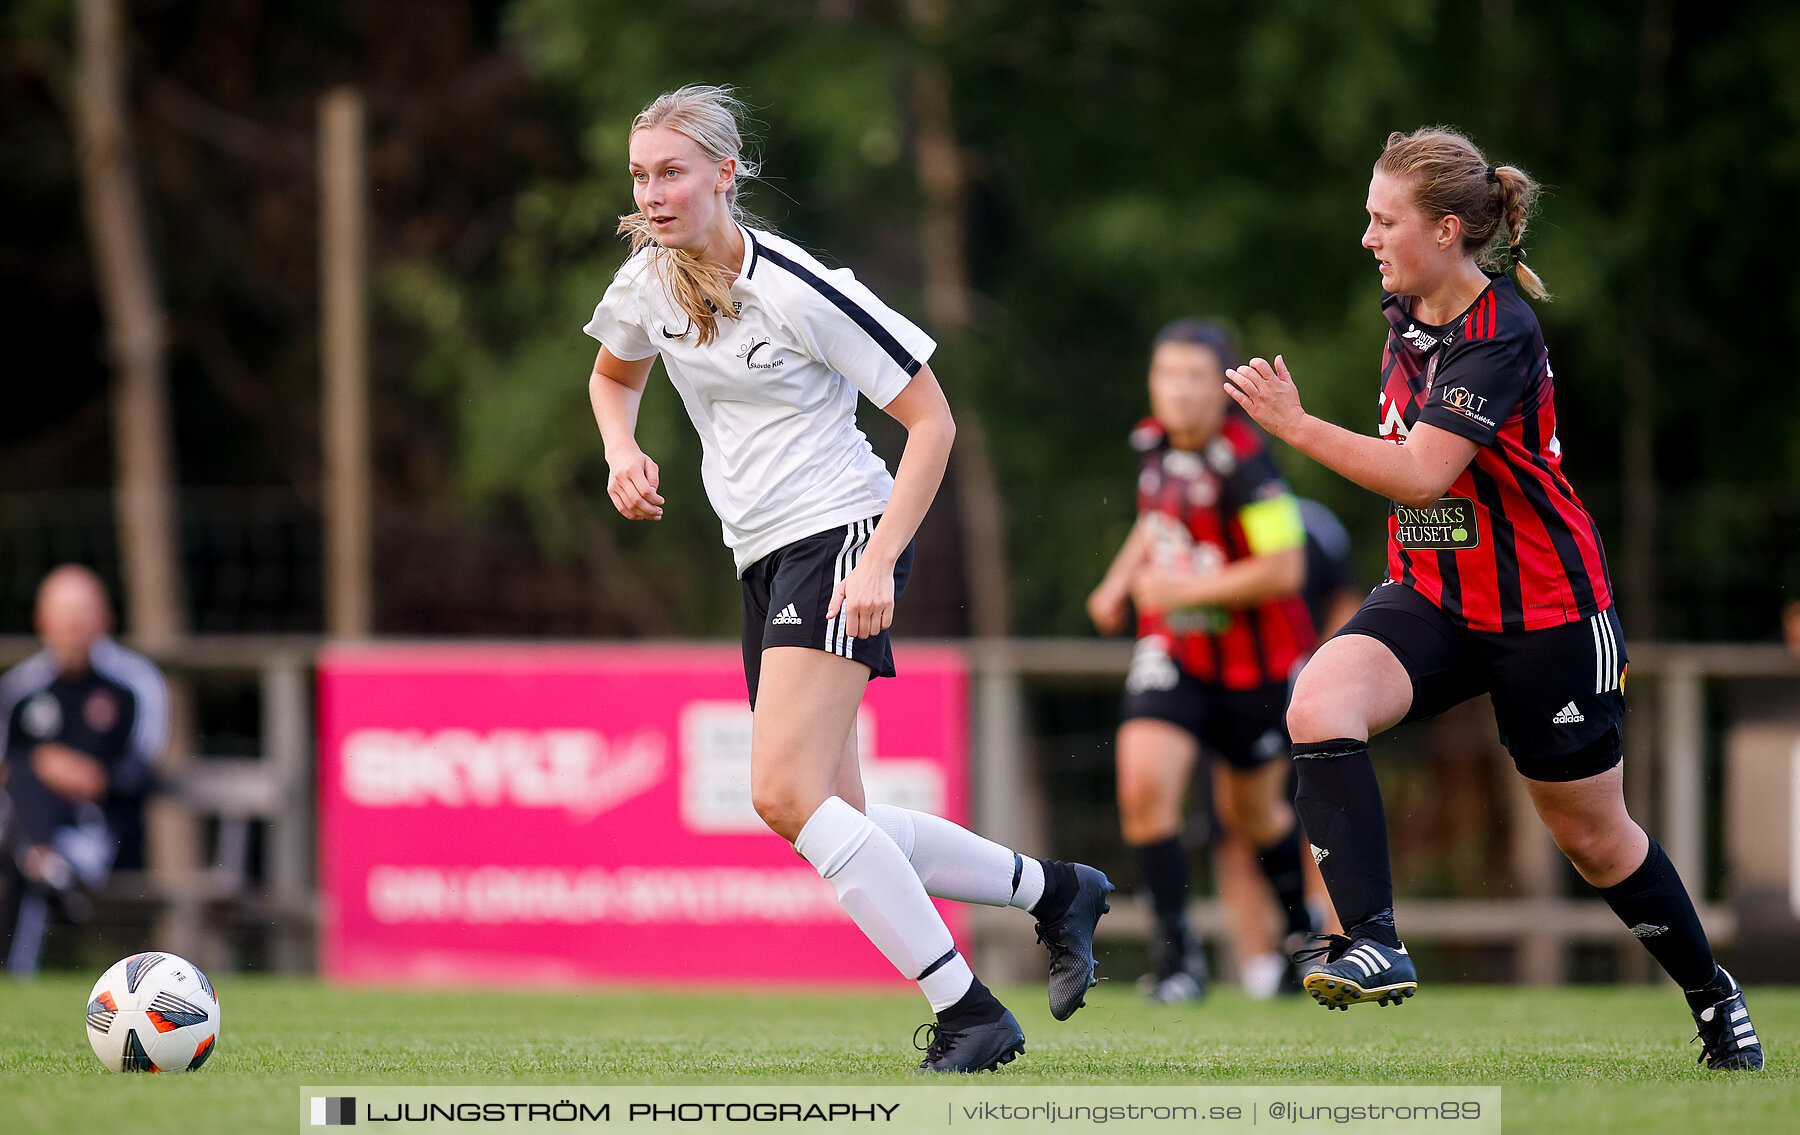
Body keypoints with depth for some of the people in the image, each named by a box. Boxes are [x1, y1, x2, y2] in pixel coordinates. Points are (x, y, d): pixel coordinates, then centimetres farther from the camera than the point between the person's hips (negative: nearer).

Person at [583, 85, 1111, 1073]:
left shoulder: (796, 292, -17)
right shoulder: (648, 283, 3)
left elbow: (931, 419, -12)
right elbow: (614, 375, 26)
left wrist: (880, 561, -21)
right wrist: (622, 454, 4)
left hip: (839, 536, -8)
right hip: (763, 555, 8)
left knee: (786, 795, -22)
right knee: (838, 825, 7)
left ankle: (969, 1015, -17)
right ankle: (1057, 891, 26)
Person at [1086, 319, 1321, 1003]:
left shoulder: (1244, 463, -22)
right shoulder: (1153, 444, -1)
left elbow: (1283, 570, -25)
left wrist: (1184, 589, -21)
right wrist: (1121, 580, 7)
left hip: (1254, 659, -4)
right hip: (1173, 652, 4)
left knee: (1251, 815, 13)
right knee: (1144, 786, -17)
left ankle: (1303, 925, 42)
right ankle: (1175, 952, -8)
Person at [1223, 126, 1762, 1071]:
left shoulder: (1499, 337, -23)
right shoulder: (1405, 308, 2)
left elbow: (1422, 473, -31)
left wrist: (1295, 426, -32)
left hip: (1543, 611, -6)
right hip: (1430, 594, 7)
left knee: (1591, 834, 7)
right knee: (1320, 702, -25)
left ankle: (1713, 999, 32)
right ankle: (1372, 945, -30)